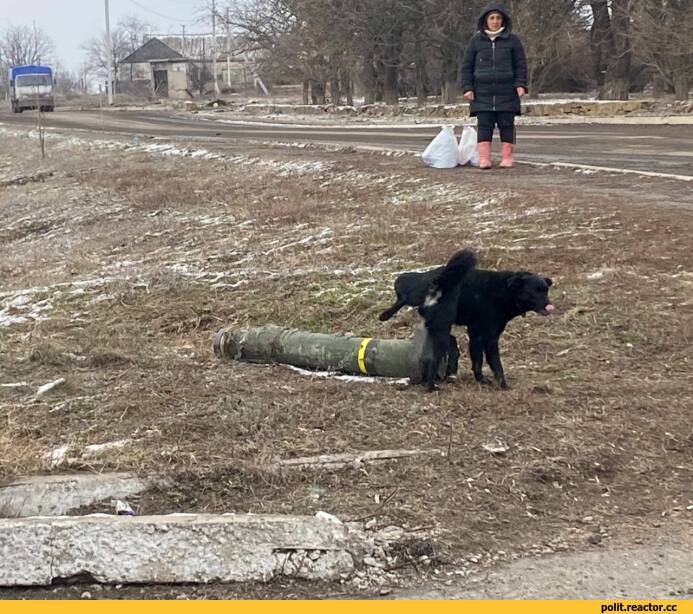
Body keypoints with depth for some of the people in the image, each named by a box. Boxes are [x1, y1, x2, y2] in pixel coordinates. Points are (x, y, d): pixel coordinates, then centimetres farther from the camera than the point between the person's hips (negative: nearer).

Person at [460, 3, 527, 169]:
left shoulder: (512, 40, 5)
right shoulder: (476, 41, 6)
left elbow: (521, 65, 6)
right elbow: (466, 66, 8)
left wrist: (520, 85, -6)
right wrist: (467, 87, -1)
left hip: (506, 92, 0)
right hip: (482, 93, 0)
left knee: (506, 125, 1)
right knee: (484, 126, -3)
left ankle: (507, 157, 6)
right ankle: (484, 158, -3)